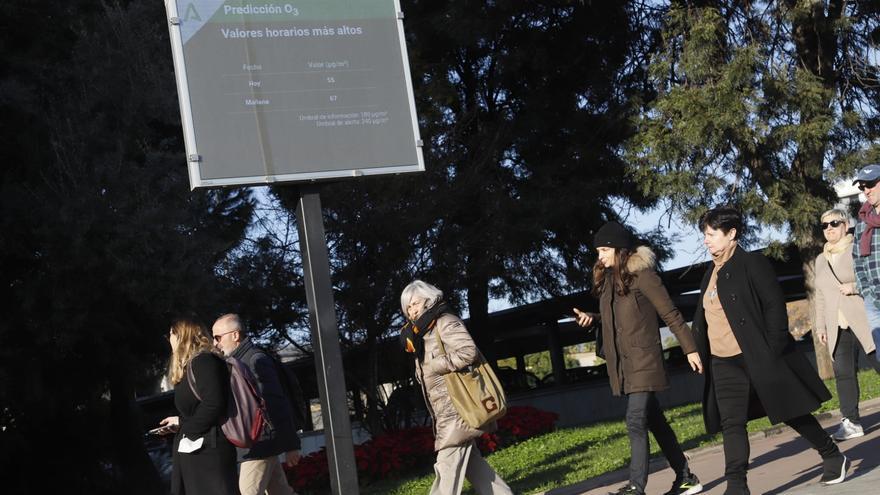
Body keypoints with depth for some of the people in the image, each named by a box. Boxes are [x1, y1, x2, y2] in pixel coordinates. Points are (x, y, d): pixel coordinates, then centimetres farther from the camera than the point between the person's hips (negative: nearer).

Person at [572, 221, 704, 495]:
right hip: (624, 363, 8)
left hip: (643, 360, -8)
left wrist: (690, 349, -9)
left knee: (636, 421, -14)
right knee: (654, 421, 12)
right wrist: (592, 318, -1)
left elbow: (671, 314, -9)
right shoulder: (607, 279, 11)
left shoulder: (642, 275, -11)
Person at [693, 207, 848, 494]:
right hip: (723, 365, 6)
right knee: (731, 424, -2)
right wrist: (701, 353, 10)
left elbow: (775, 306, -13)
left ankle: (833, 458, 27)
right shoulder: (711, 274, 14)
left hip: (759, 359, -6)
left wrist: (772, 351, -18)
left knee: (792, 413, 7)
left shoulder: (752, 264, -9)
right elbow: (703, 319, 18)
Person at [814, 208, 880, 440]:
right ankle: (851, 421, -1)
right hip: (838, 327, 4)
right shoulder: (820, 260, 17)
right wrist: (821, 326, 16)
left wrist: (855, 286, -17)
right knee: (843, 373, -3)